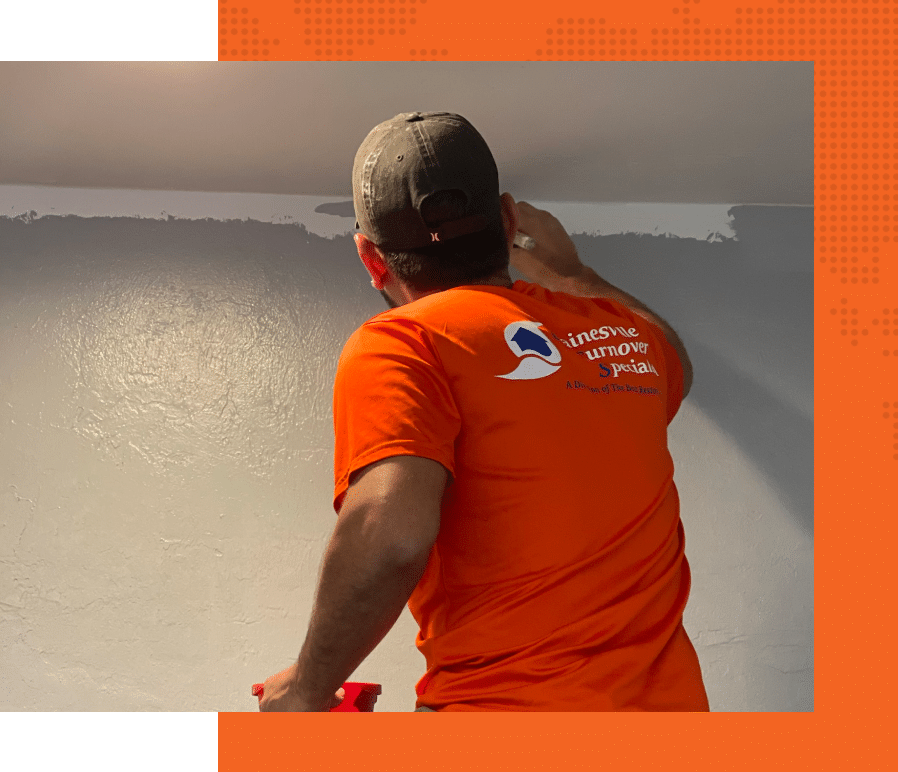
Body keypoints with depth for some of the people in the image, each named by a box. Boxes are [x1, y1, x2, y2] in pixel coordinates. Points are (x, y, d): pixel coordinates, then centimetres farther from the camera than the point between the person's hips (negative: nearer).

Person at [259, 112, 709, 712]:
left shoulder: (397, 345, -9)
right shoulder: (626, 332, 10)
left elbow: (389, 537, -24)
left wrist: (308, 687, -9)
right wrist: (571, 274, 45)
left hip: (506, 701, -6)